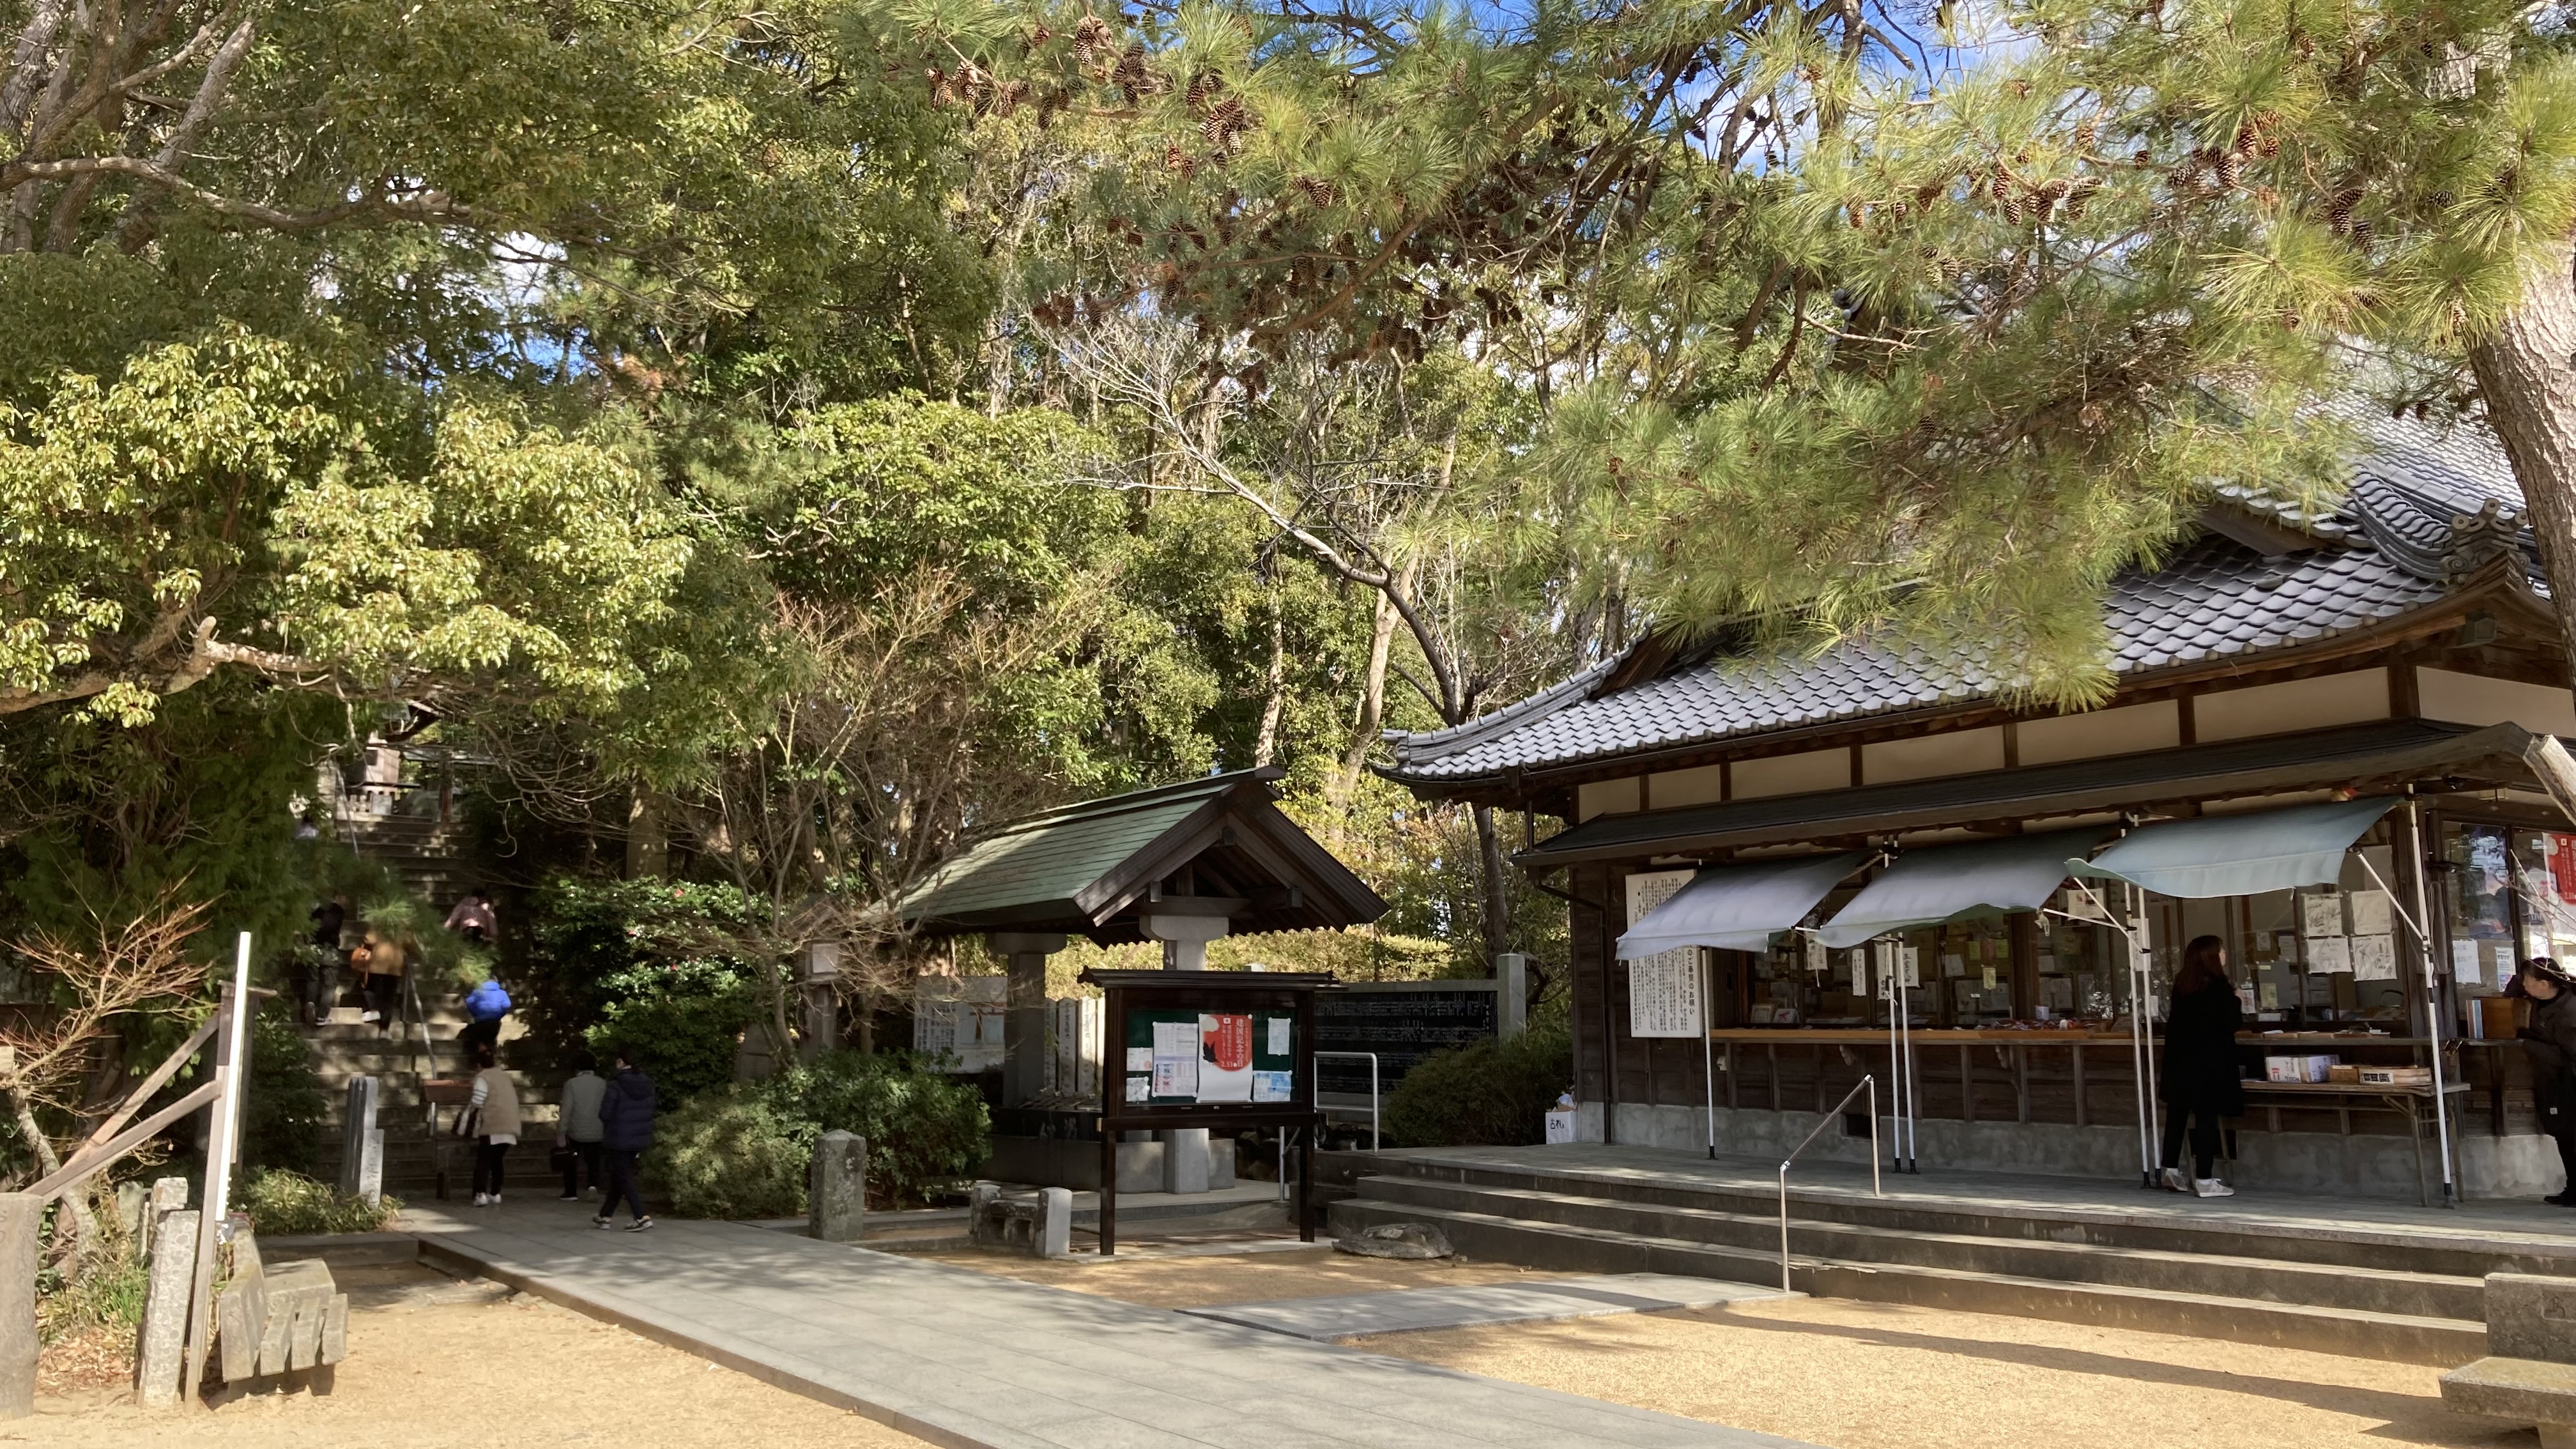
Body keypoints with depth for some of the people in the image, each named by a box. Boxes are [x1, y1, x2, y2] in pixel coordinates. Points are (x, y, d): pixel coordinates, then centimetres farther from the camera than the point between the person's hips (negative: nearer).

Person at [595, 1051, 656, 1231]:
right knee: (618, 1176, 19)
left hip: (620, 1139, -7)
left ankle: (643, 1217, -10)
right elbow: (649, 1112, 6)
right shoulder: (646, 1084, 2)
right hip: (641, 1137, 7)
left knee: (624, 1179, 0)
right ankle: (605, 1216, 29)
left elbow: (605, 1114, -14)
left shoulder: (616, 1086, -18)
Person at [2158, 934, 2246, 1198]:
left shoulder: (2181, 984, 7)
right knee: (2206, 1117, -3)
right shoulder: (2218, 986, -13)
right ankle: (2204, 1180, -2)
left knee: (2177, 1115, 13)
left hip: (2179, 1060, 7)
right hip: (2209, 1062, -7)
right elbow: (2232, 1024, -12)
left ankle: (2171, 1170, 19)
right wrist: (2238, 1005, 7)